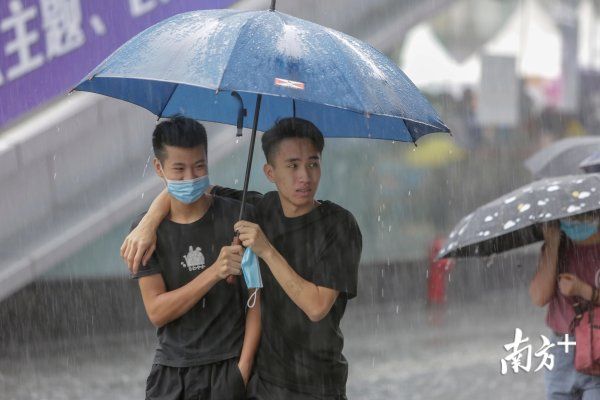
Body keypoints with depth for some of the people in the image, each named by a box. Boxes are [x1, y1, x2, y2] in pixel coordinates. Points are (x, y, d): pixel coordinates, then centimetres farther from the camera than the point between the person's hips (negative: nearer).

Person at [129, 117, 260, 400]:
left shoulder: (235, 216, -3)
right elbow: (156, 312, -8)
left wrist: (244, 366, -11)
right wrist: (214, 272, -20)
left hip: (228, 365, -2)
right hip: (172, 373, 2)